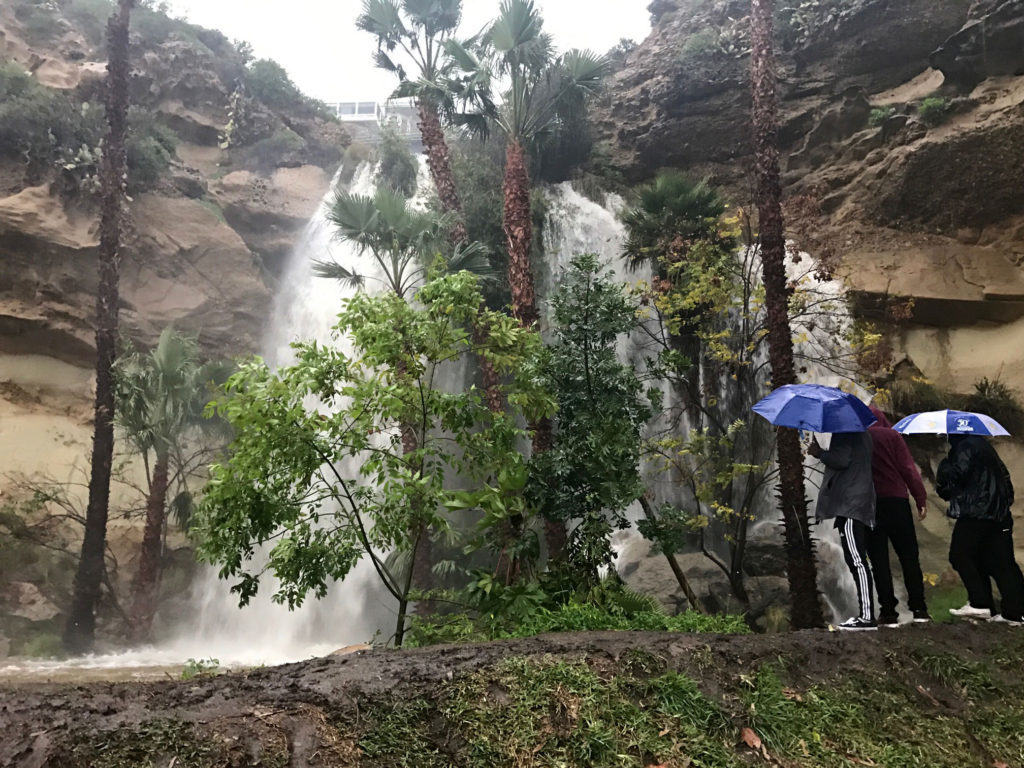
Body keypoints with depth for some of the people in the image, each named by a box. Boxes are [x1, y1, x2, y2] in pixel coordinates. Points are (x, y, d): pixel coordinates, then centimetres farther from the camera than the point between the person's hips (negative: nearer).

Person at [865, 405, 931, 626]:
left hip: (867, 506, 0)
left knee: (879, 560, 3)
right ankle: (919, 609, 13)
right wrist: (921, 498, -1)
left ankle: (888, 612, 2)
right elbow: (908, 468, -3)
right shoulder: (891, 435, 3)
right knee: (909, 556, 10)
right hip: (896, 500, 0)